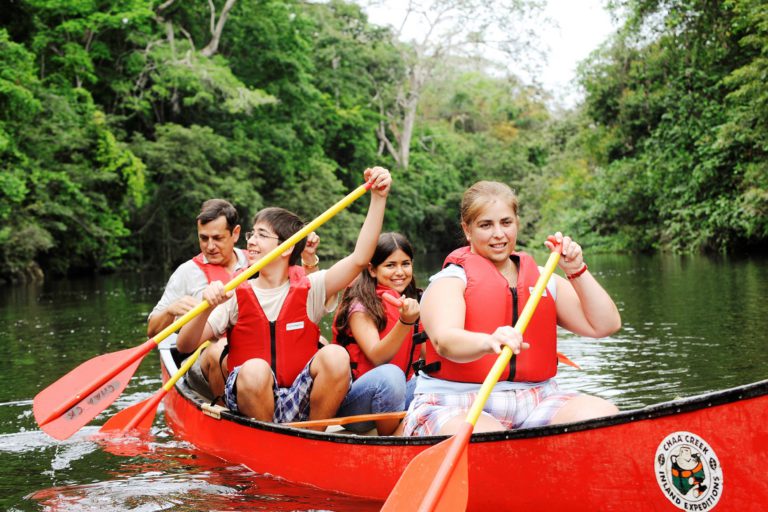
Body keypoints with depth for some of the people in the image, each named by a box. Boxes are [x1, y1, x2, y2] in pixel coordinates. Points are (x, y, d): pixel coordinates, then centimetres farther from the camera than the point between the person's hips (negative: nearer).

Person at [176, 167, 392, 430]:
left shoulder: (309, 289, 5)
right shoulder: (235, 296, 5)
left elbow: (359, 259, -7)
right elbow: (185, 346, -1)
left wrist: (378, 198, -12)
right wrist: (207, 307, -20)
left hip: (300, 403, 1)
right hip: (247, 399, -1)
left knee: (335, 356, -25)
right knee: (255, 369, -33)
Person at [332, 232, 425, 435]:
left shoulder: (413, 302, 10)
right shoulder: (360, 304, -10)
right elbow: (376, 357, -24)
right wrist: (405, 321, -36)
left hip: (395, 393, 7)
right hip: (349, 403, -7)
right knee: (389, 374, -35)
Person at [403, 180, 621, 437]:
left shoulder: (543, 280, 17)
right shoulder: (450, 281, 1)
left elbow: (605, 325, 10)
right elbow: (444, 341, -20)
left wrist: (577, 271, -2)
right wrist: (488, 342, -42)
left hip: (535, 403, 5)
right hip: (456, 408, -5)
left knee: (603, 413, -24)